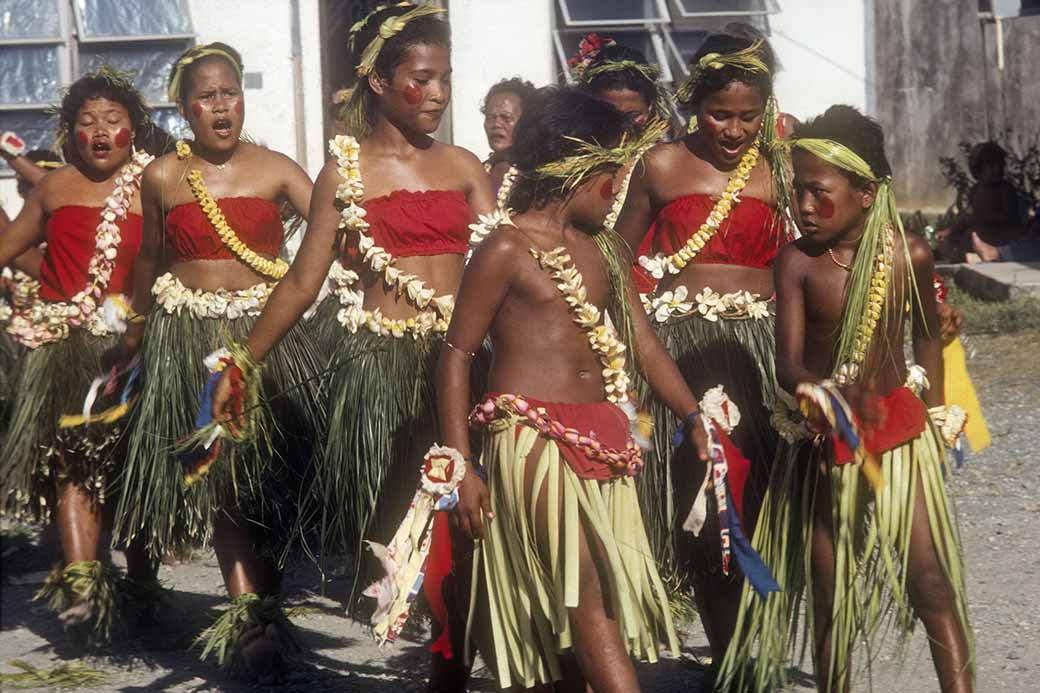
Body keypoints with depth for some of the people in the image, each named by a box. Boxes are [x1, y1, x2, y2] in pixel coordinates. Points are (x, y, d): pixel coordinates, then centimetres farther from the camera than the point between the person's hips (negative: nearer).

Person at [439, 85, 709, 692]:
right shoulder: (508, 249, -6)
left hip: (600, 445, 7)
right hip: (533, 441, -7)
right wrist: (462, 466, -11)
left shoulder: (607, 250, 14)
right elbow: (457, 354, -6)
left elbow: (644, 345, 17)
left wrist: (694, 418, 5)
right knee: (589, 594, -15)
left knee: (574, 610, 8)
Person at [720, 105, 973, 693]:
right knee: (829, 592, 10)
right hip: (823, 440, 0)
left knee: (932, 581, -7)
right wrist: (812, 386, -43)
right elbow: (788, 360, -20)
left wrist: (935, 413, 16)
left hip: (899, 429, 0)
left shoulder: (910, 255, -11)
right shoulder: (796, 262, -13)